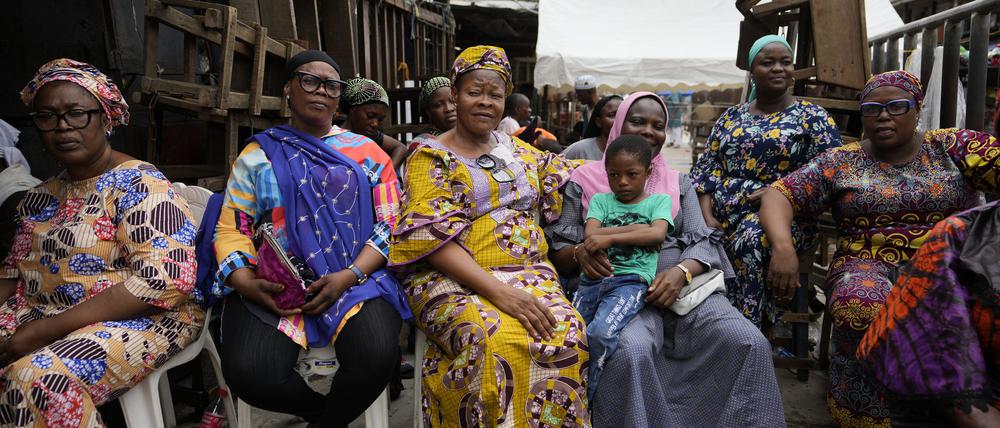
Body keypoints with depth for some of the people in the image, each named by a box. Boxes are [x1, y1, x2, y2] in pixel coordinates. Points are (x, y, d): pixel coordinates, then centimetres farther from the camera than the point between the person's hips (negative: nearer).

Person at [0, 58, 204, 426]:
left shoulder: (139, 184, -12)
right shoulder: (40, 196, 12)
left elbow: (165, 279, -23)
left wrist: (49, 329, -20)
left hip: (139, 318, -7)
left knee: (39, 377, -31)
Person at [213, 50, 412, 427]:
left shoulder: (367, 152, 12)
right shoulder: (257, 154, 14)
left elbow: (391, 224, 4)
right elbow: (230, 228, 9)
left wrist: (348, 276, -12)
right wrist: (245, 282, -11)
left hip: (355, 279, 0)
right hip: (272, 285, 1)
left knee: (377, 355, -30)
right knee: (251, 373, -27)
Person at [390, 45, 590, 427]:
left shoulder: (517, 149, 19)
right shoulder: (432, 158, 1)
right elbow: (432, 236, -12)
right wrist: (496, 289, -23)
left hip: (530, 274, 5)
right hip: (455, 280, -4)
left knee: (567, 335, -26)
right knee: (497, 342, -34)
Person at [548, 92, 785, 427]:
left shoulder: (679, 182, 19)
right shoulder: (585, 180, 9)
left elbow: (704, 241, 7)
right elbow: (556, 249, 6)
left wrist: (682, 271, -16)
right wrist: (580, 254, -18)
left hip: (685, 285, 3)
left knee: (750, 344, -20)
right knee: (631, 351, -35)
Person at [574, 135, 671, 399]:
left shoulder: (659, 201, 15)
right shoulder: (601, 200, 19)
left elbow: (657, 234, -5)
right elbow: (590, 235, 1)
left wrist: (611, 237, -11)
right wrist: (636, 229, -2)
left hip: (631, 280, -3)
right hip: (593, 278, 3)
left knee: (601, 333, -29)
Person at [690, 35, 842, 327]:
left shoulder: (812, 117, 7)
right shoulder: (731, 116, 18)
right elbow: (707, 168, 10)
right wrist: (707, 216, -6)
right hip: (724, 217, 3)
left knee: (750, 240, -37)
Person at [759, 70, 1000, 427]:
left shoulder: (952, 146, 11)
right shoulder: (840, 163, 9)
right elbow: (778, 195, 3)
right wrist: (783, 246, -17)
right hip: (868, 268, -1)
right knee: (861, 307, -35)